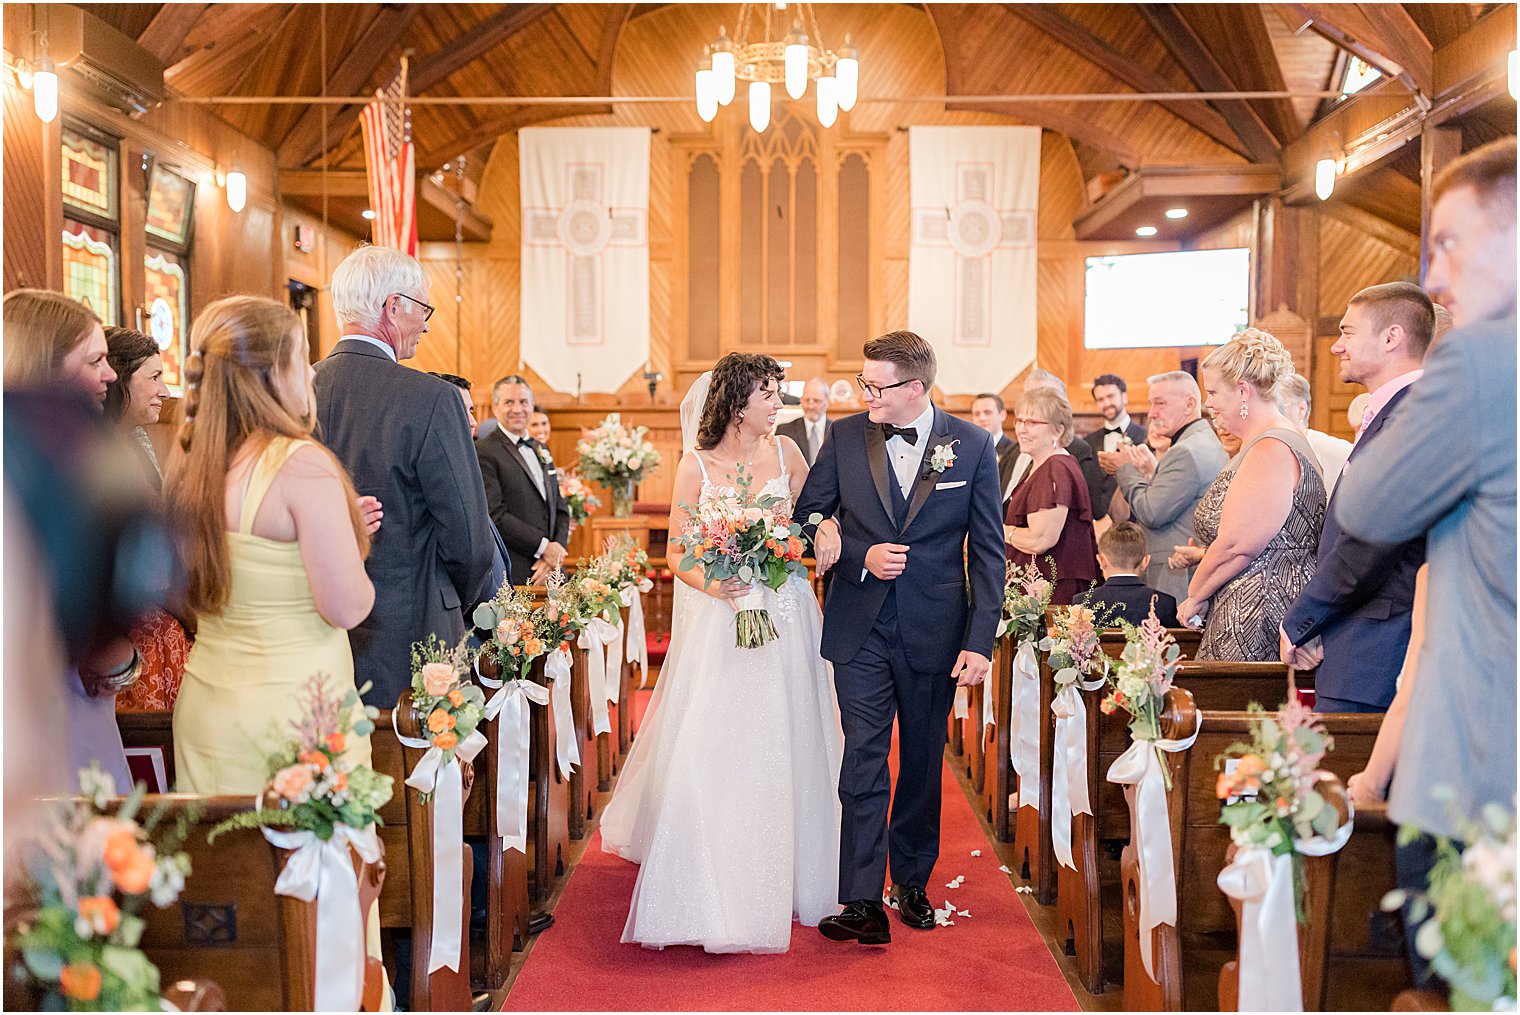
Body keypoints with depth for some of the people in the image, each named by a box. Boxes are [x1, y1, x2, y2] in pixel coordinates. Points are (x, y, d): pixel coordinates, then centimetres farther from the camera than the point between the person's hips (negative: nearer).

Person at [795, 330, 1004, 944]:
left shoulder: (972, 445, -3)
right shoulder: (846, 437, 0)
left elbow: (987, 550, -2)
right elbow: (808, 519, 7)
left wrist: (981, 640, -8)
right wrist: (860, 557, -12)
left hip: (935, 630, 0)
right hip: (861, 628, 0)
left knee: (923, 762, 13)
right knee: (863, 759, -4)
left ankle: (912, 882, 30)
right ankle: (864, 902, -1)